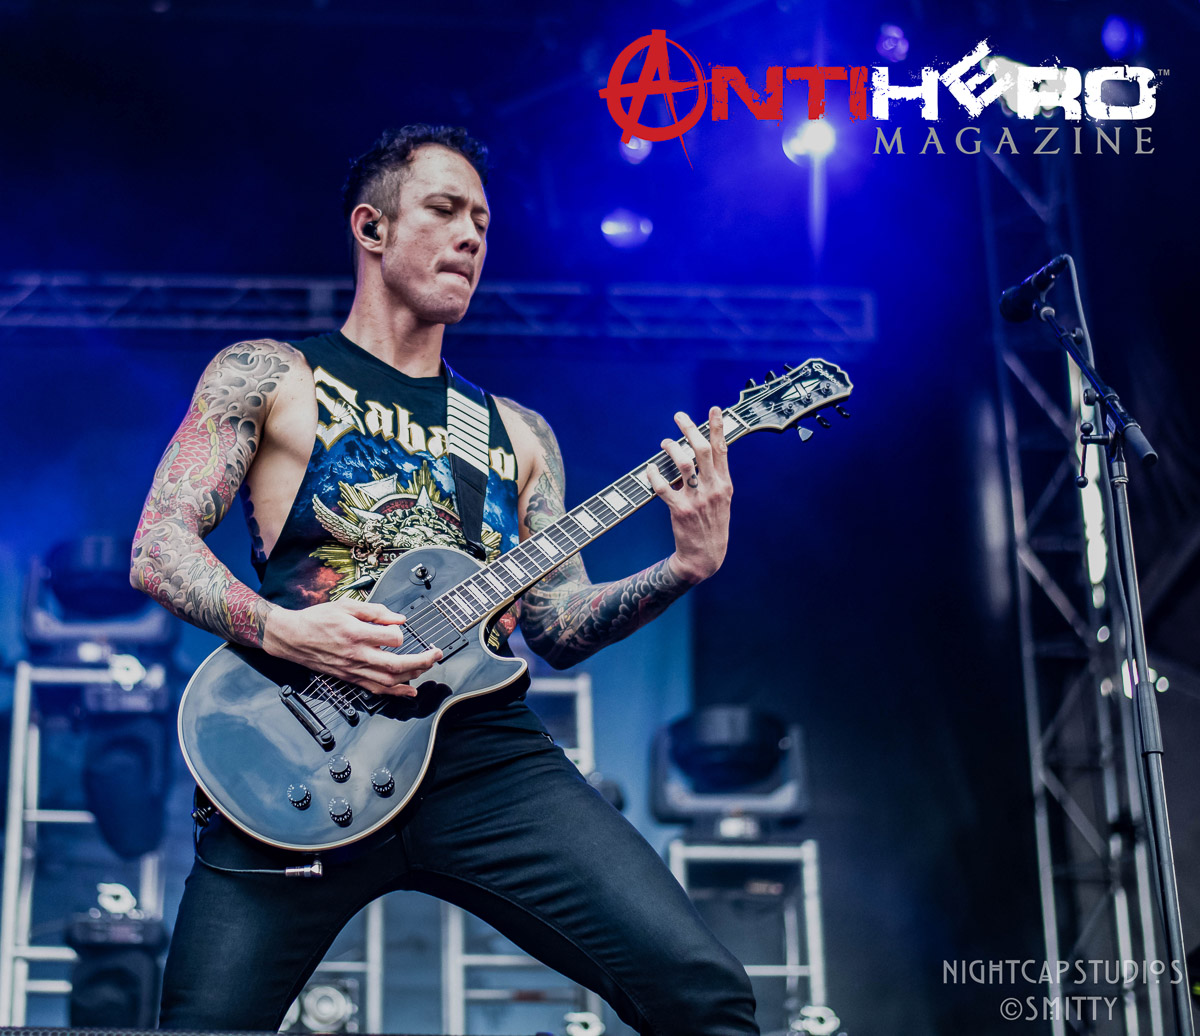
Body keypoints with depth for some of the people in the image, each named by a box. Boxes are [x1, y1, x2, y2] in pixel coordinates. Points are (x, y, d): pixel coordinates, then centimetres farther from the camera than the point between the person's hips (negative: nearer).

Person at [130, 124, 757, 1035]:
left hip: (489, 755, 2)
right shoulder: (268, 377, 11)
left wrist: (685, 568, 0)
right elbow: (159, 550, 2)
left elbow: (558, 627, 17)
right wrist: (282, 630, -16)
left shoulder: (518, 434, 22)